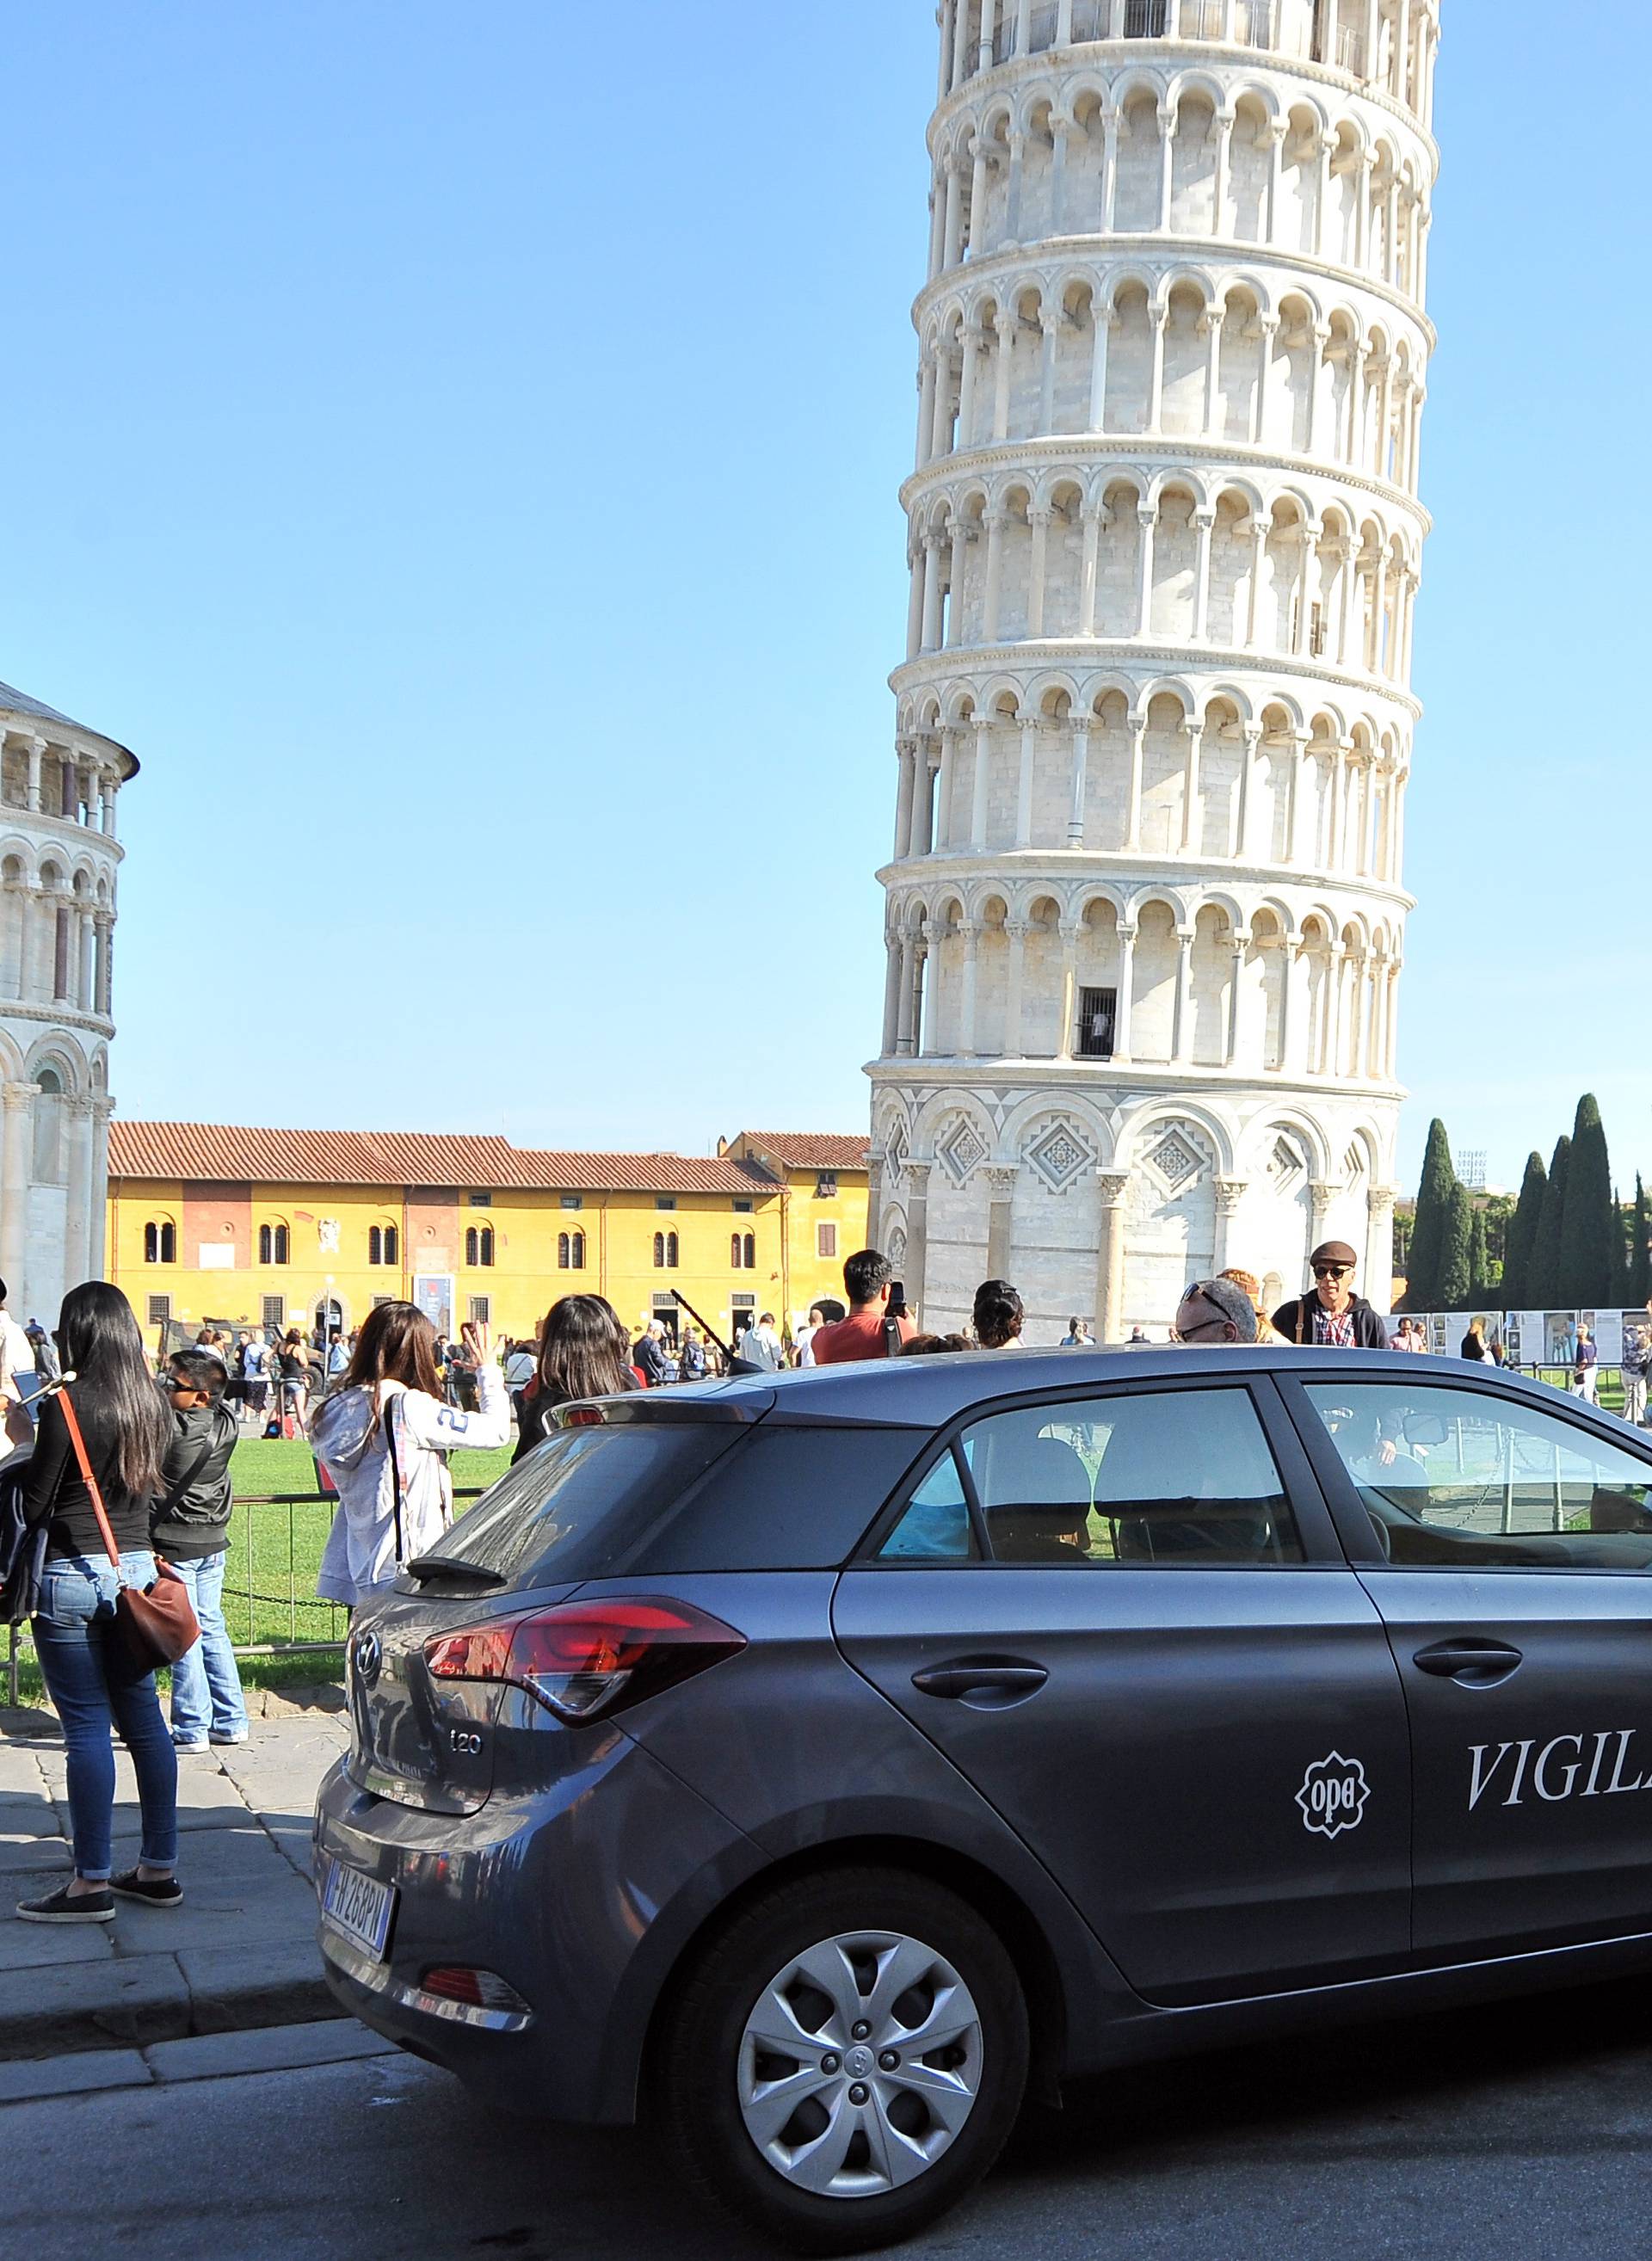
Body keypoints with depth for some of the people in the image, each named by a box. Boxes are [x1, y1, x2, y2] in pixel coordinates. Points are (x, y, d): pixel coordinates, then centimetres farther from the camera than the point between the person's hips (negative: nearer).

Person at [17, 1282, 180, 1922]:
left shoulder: (66, 1405, -13)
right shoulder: (148, 1405, 6)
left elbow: (35, 1505, -9)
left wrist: (22, 1470, 9)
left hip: (74, 1575, -6)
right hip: (136, 1569, 6)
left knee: (87, 1728, -2)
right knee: (143, 1718, 11)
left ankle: (92, 1883, 3)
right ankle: (158, 1869, 18)